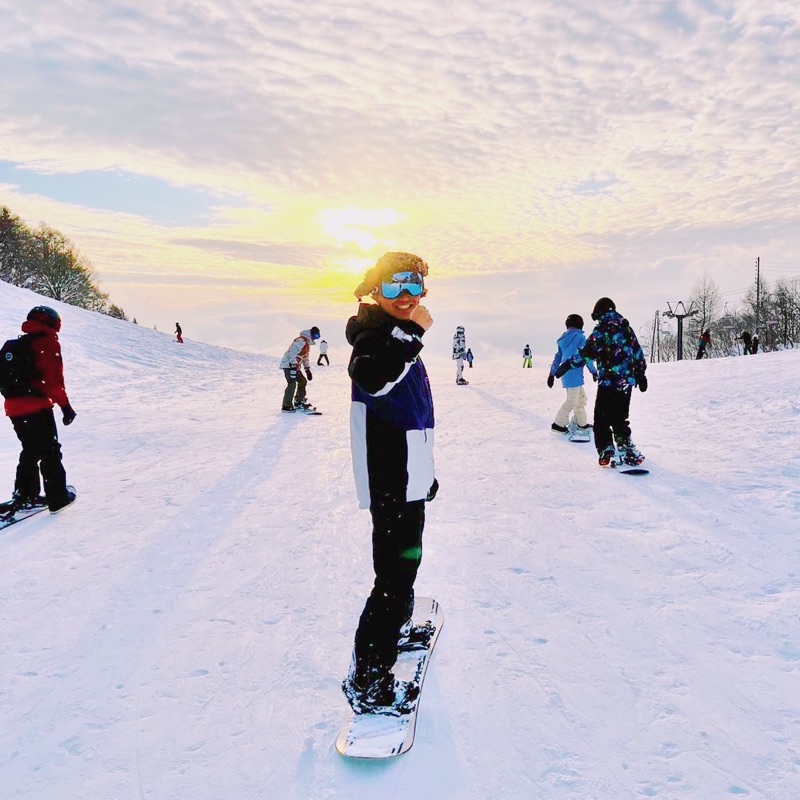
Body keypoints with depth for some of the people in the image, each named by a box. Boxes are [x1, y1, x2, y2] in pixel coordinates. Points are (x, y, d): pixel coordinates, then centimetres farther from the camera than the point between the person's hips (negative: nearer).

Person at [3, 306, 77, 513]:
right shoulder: (48, 342, -7)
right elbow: (54, 379, -16)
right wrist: (65, 406, -14)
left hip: (14, 408, 7)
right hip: (37, 408, -7)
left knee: (30, 452, 21)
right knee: (50, 453, 3)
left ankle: (24, 495, 24)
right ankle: (58, 498, 6)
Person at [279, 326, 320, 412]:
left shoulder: (307, 343, 17)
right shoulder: (301, 341, -17)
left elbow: (305, 357, 25)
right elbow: (293, 353, -26)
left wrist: (307, 369, 22)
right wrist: (293, 366, -31)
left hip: (295, 366, 11)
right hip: (289, 365, -11)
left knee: (302, 381, 16)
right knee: (292, 384, -16)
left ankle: (299, 402, 26)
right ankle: (286, 406, -13)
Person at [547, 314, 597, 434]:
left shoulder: (563, 339, 12)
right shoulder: (580, 337, -10)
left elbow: (558, 357, 15)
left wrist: (552, 373, 17)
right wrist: (594, 371, -1)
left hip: (565, 373, 8)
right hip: (574, 373, -8)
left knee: (581, 397, 18)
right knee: (572, 400, -4)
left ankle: (581, 423, 24)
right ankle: (559, 424, -1)